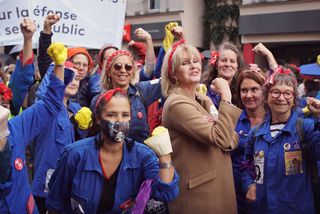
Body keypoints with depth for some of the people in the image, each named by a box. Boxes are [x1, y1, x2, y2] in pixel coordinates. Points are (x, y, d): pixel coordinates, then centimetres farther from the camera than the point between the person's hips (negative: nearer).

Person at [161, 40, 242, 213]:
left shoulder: (204, 100, 11)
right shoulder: (176, 103, -16)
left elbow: (232, 139, 6)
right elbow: (221, 138, -24)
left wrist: (216, 129, -15)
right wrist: (226, 97, -17)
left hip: (219, 186, 8)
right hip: (197, 192, -8)